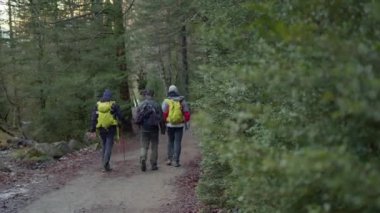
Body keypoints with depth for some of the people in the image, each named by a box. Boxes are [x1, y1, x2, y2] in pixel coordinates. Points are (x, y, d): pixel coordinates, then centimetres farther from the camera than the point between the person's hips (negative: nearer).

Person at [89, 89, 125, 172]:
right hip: (111, 128, -3)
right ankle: (106, 163, -16)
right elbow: (120, 116, -4)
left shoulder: (97, 105, 5)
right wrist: (123, 121, 18)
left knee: (104, 146, 16)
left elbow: (93, 118, 4)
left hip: (101, 129, 3)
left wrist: (93, 130, 7)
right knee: (109, 146, -1)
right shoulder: (113, 105, -4)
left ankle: (105, 164, 17)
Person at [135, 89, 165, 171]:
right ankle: (153, 165, 13)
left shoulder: (140, 105, -1)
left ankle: (143, 160, -16)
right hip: (154, 129, -1)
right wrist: (163, 129, 6)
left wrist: (140, 126, 20)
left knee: (144, 147, 8)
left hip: (144, 129, 1)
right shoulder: (156, 105, -5)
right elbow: (161, 118, -4)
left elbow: (137, 119, 2)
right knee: (154, 147, 9)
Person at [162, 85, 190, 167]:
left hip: (170, 124, 0)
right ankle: (176, 161, 0)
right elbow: (187, 113, 1)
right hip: (180, 125, 0)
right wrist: (186, 123, 11)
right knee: (177, 142, 3)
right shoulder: (182, 101, 2)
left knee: (170, 141, 17)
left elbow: (164, 114, -9)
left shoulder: (166, 101, -2)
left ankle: (169, 159, 13)